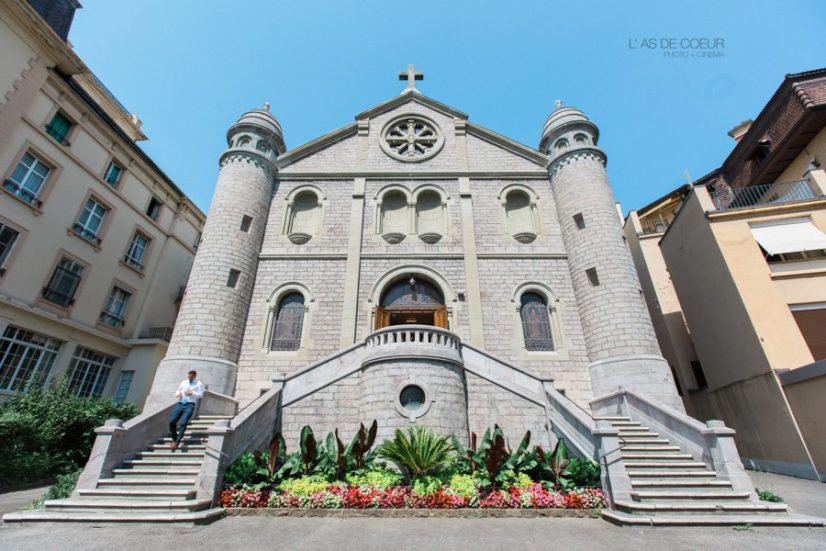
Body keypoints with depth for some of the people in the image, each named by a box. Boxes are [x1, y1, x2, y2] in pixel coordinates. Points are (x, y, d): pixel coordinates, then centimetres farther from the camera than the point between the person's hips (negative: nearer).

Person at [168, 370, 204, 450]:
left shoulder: (199, 384, 9)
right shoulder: (183, 382, 21)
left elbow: (200, 394, 0)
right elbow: (177, 392, 22)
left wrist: (192, 393, -15)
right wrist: (178, 394, -1)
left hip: (190, 405, -4)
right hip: (180, 403, 5)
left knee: (183, 422, -20)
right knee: (171, 421, -8)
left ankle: (177, 442, -13)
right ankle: (174, 439, 13)